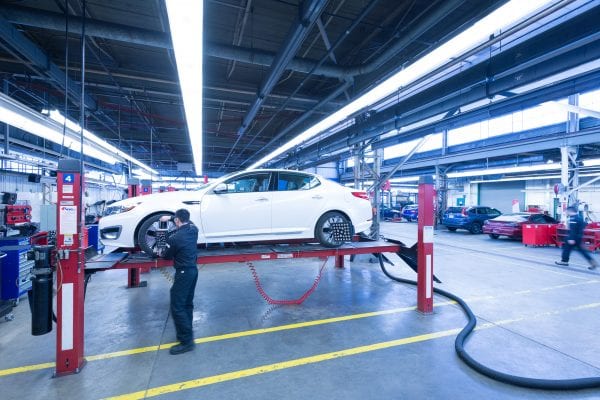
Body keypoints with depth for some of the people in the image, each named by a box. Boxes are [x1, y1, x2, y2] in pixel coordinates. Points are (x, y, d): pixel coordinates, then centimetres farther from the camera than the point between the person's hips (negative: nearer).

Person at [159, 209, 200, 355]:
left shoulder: (174, 238, -21)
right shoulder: (194, 229, -2)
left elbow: (167, 256, -4)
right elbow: (187, 222, 24)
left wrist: (161, 253, 19)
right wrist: (169, 217, 23)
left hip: (183, 273, -8)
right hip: (193, 270, 8)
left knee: (177, 307, -2)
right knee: (187, 304, 18)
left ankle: (186, 341, 2)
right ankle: (187, 332, 30)